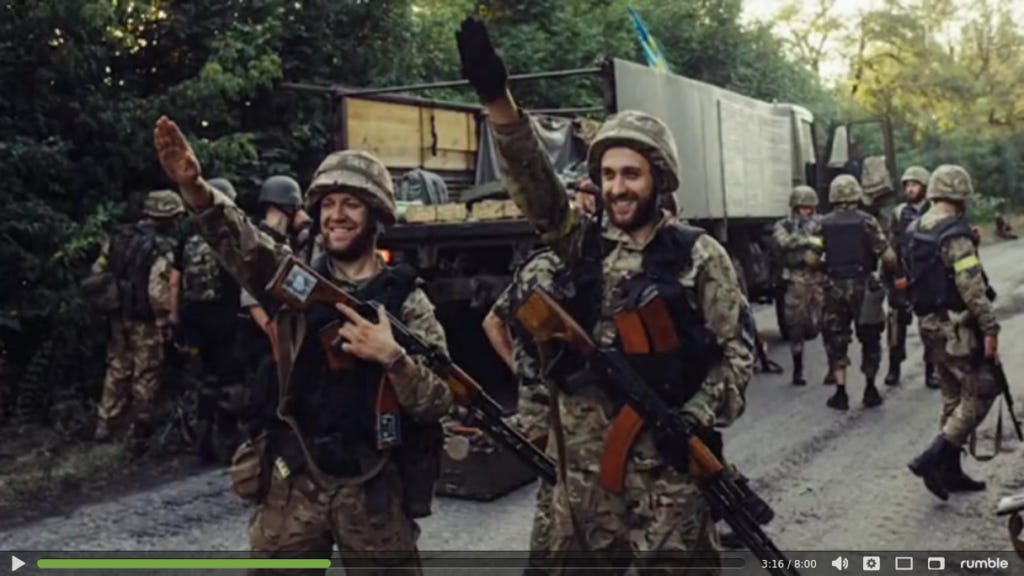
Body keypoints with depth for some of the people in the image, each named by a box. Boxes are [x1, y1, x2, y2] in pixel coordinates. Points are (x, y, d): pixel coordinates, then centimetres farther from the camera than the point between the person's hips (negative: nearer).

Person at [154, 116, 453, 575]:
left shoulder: (406, 301, -3)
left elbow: (440, 400, -7)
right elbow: (239, 241, -15)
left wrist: (392, 356, -23)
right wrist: (194, 186, -33)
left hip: (374, 488, -2)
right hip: (295, 481, 2)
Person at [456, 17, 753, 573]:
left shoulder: (698, 254, -2)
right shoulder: (581, 242, 6)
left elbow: (737, 350, 0)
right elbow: (533, 185, -9)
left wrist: (696, 418, -14)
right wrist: (497, 98, -22)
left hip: (665, 458, -3)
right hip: (582, 459, 4)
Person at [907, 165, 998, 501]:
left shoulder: (916, 231, 9)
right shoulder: (955, 234, -18)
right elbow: (972, 287, -24)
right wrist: (990, 328, -21)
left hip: (930, 325, 9)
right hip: (957, 328, -9)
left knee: (953, 398, 16)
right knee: (980, 392, 0)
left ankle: (950, 472, 20)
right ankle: (933, 458, -8)